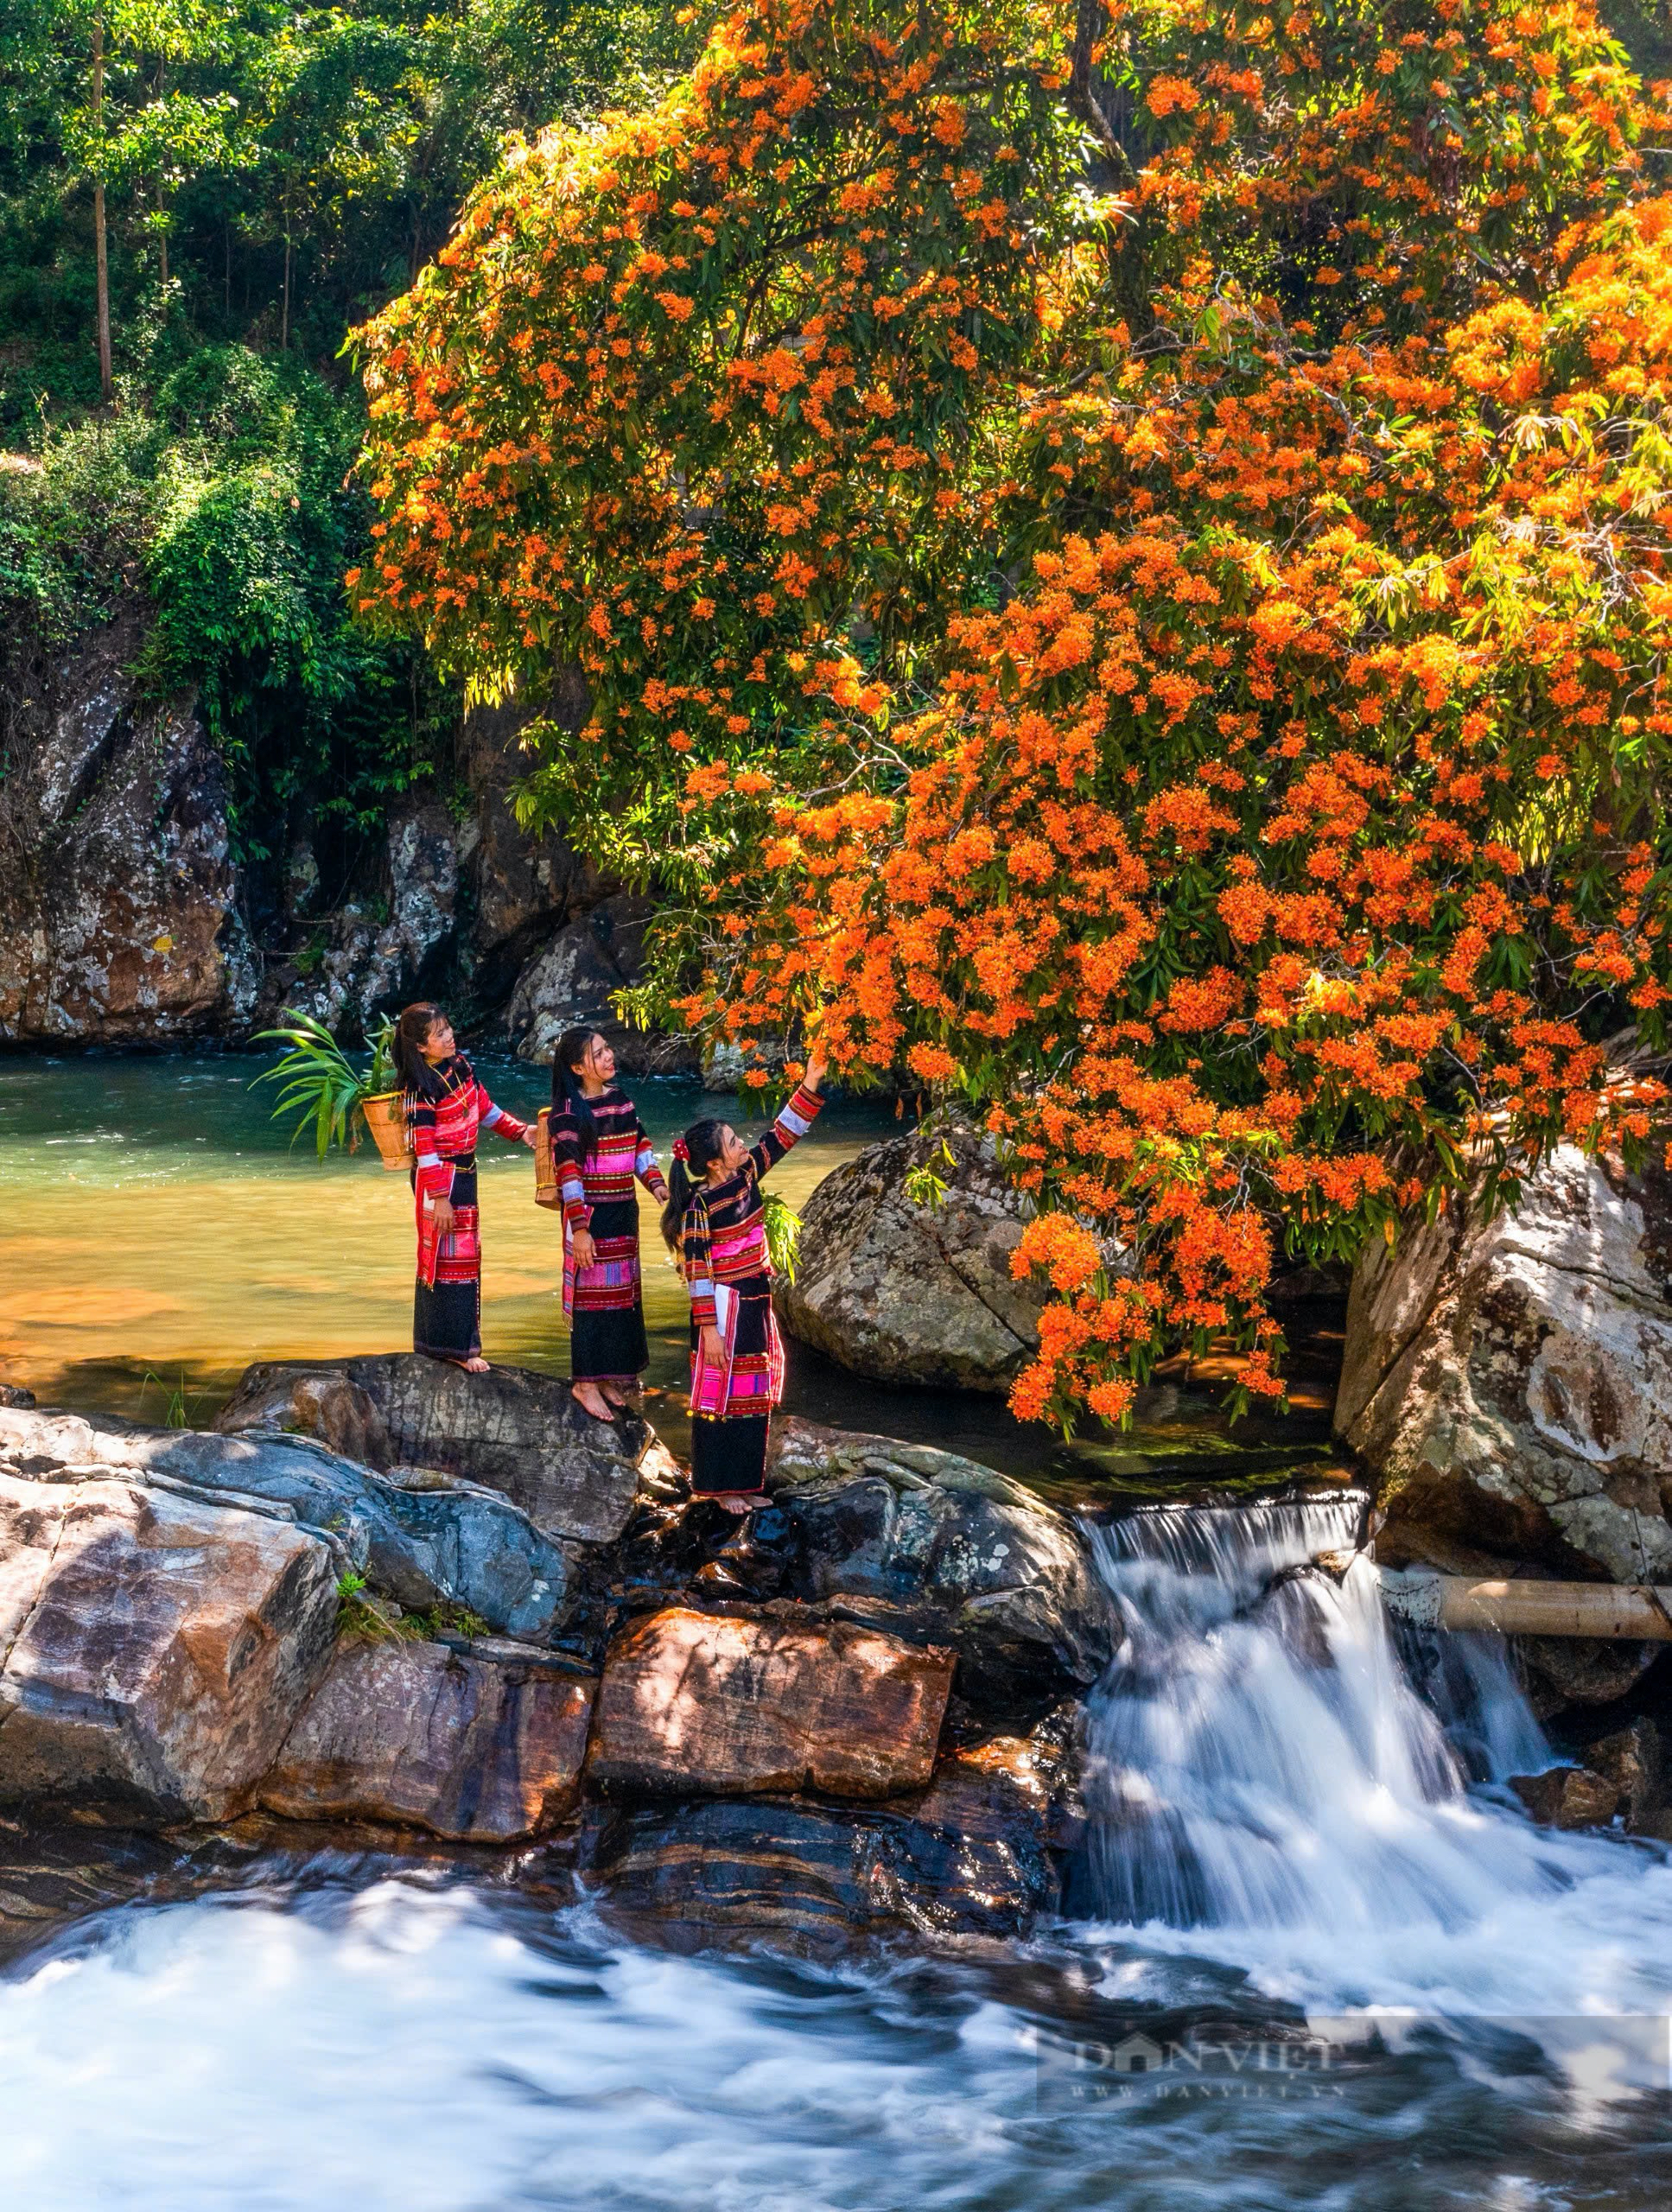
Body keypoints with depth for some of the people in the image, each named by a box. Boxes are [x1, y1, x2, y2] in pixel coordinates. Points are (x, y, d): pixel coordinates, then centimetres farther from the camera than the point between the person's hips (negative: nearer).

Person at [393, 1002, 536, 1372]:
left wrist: (519, 1131, 4)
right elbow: (423, 1148, -21)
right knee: (446, 1255, -3)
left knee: (466, 1254, 13)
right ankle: (453, 1345, 3)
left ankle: (447, 1341, 23)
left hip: (464, 1173, 9)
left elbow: (485, 1108, 15)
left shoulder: (460, 1066, 3)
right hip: (439, 1178, -9)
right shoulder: (421, 1088, -20)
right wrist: (438, 1198, -23)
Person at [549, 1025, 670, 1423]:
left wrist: (655, 1181, -1)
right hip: (591, 1216, -7)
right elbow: (567, 1173, -17)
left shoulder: (620, 1097, 6)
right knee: (592, 1294, -2)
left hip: (624, 1212, 7)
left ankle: (611, 1375, 25)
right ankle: (586, 1383, 8)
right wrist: (579, 1228, -20)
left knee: (623, 1293, 13)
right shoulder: (568, 1112, -15)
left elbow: (640, 1144, 15)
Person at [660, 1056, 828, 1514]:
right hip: (725, 1308, -8)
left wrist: (810, 1085, -6)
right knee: (722, 1394, 3)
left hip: (756, 1303, 8)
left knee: (755, 1395, 14)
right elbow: (698, 1271, -18)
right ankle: (720, 1487, 15)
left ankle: (745, 1483, 25)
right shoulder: (700, 1206, -19)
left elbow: (782, 1135, 4)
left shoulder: (747, 1175, 0)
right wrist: (708, 1328, -19)